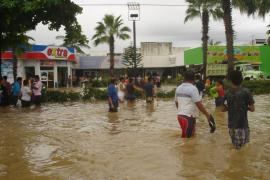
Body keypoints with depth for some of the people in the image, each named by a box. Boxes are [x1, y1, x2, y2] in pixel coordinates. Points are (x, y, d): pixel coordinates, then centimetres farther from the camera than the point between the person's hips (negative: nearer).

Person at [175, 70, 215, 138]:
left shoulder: (178, 88, 10)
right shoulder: (193, 88, -13)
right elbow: (199, 104, -16)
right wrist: (208, 115, -7)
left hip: (180, 115, 8)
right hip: (189, 116, -8)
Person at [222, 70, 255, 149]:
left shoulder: (227, 93, -1)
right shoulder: (246, 91, -11)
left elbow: (223, 109, 4)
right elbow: (252, 109, -9)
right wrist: (245, 107, 9)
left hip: (231, 123, 3)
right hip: (242, 123, -3)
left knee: (236, 145, 16)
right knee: (242, 143, 8)